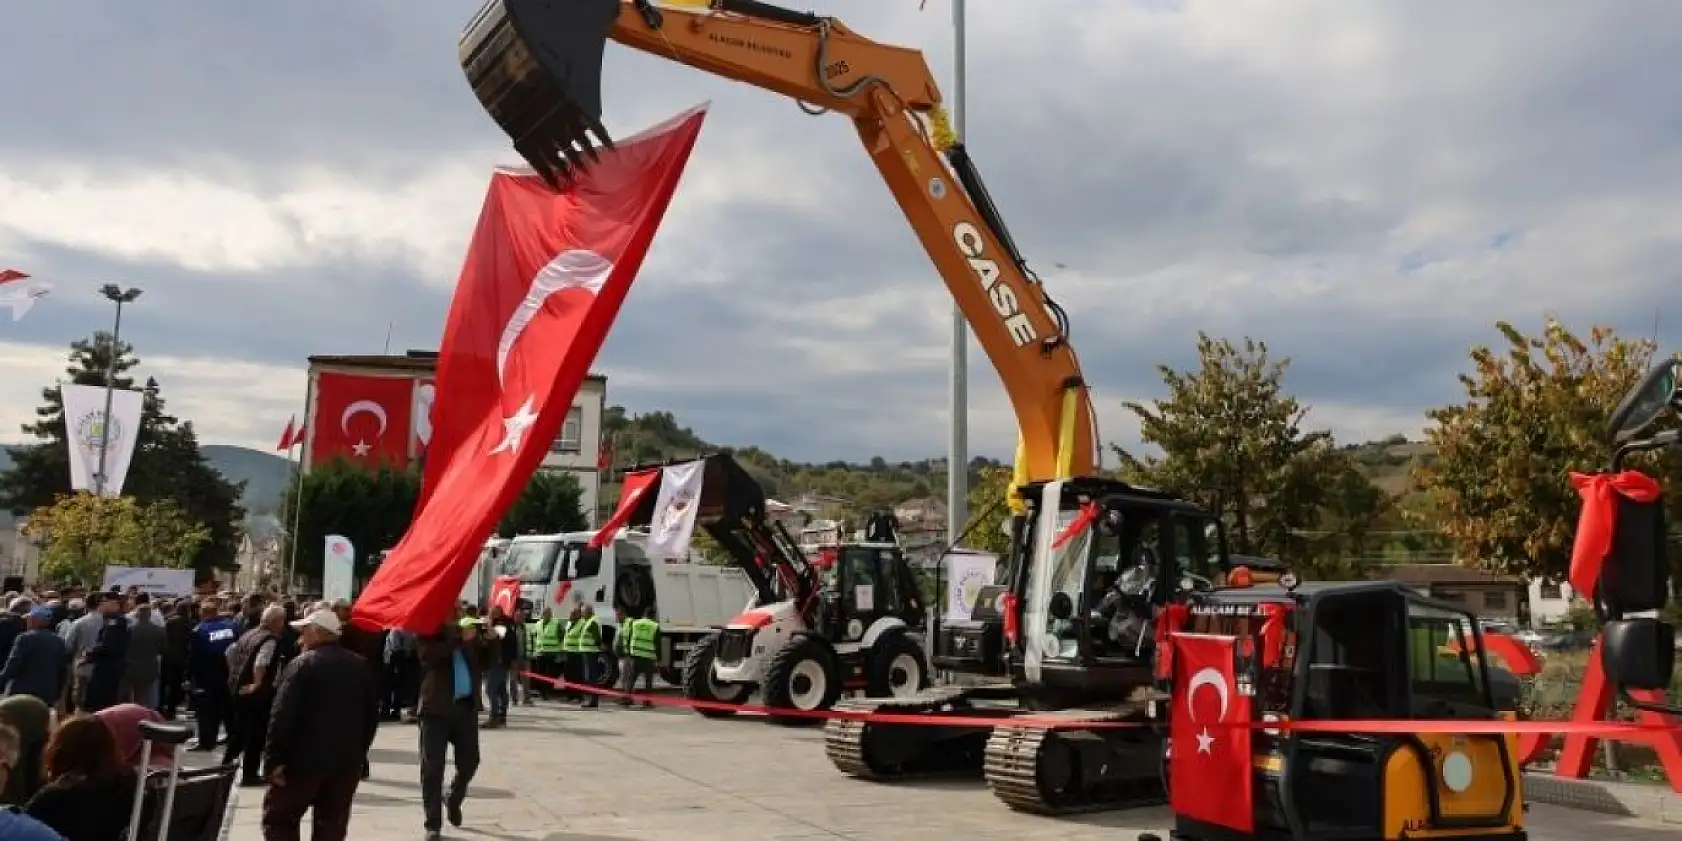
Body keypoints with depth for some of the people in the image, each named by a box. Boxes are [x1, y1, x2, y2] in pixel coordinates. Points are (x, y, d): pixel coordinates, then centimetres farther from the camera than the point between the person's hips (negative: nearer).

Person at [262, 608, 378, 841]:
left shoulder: (302, 664, -10)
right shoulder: (361, 666, 8)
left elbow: (282, 717, -17)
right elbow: (372, 715, 11)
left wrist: (275, 759, -14)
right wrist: (359, 754, 16)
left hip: (304, 759, -5)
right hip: (347, 762, 5)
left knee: (278, 819, 11)